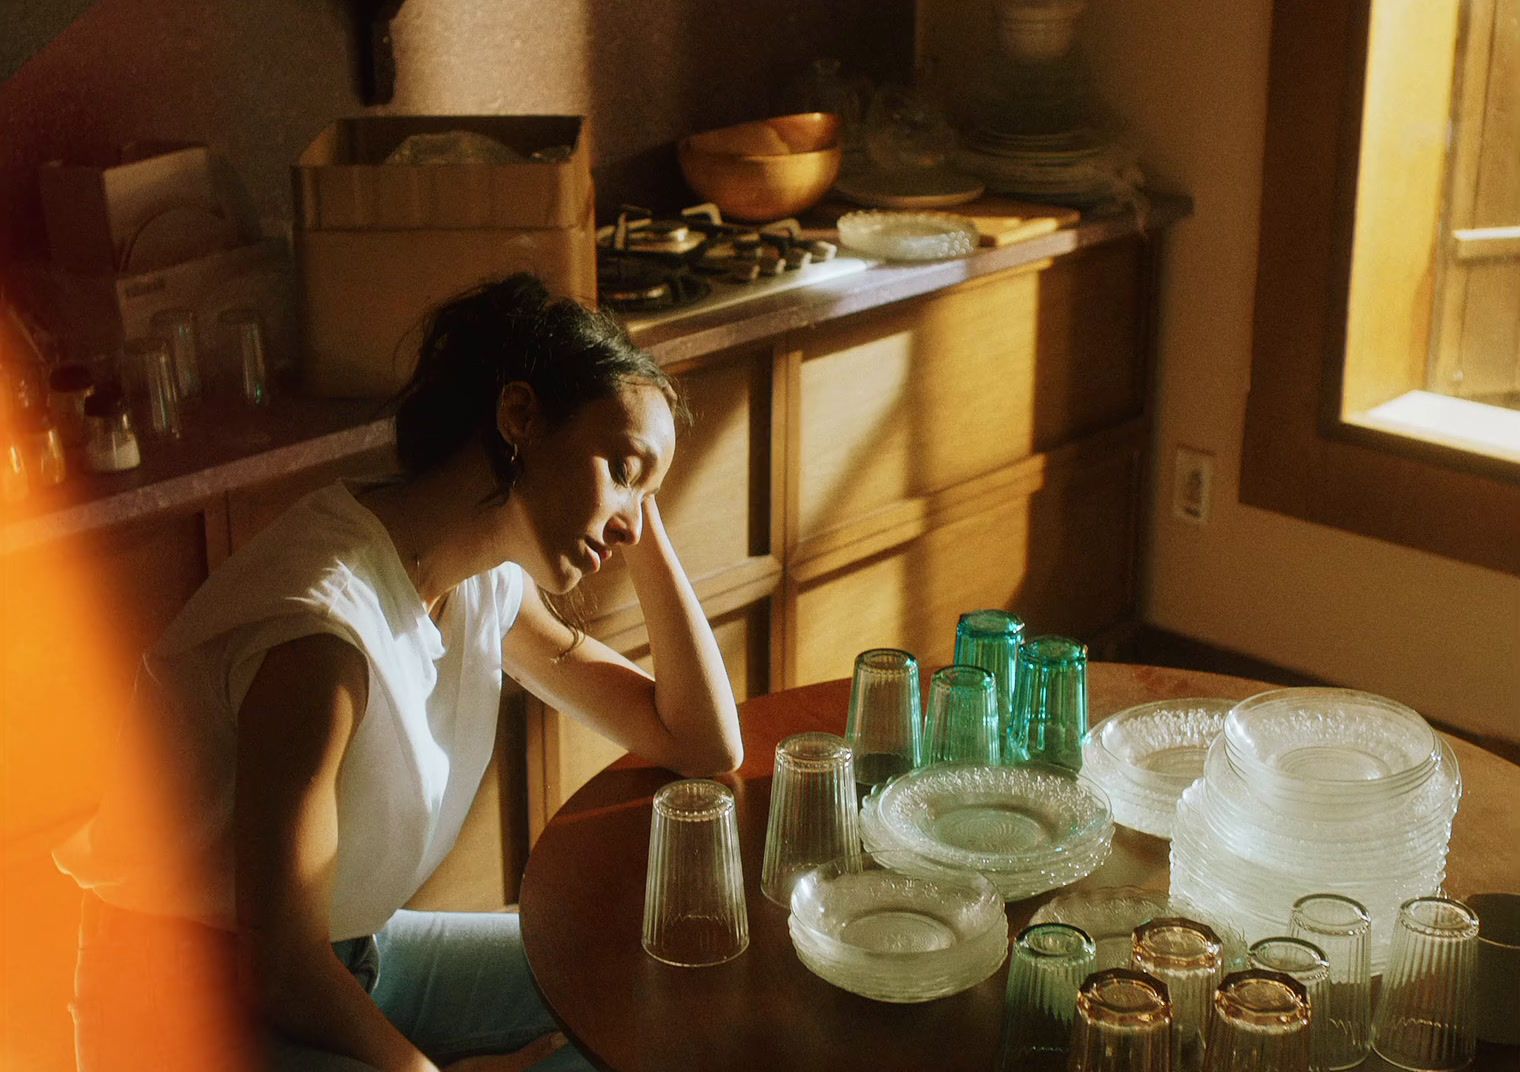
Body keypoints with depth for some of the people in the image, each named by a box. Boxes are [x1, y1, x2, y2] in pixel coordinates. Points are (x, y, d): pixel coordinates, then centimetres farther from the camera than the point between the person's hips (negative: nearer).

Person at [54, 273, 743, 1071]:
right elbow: (283, 969, -24)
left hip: (343, 961, 9)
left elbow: (703, 746, 4)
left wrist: (649, 526, -4)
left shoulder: (486, 583, -2)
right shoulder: (323, 630, -29)